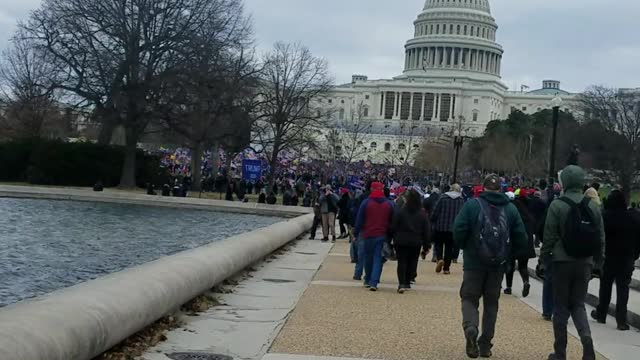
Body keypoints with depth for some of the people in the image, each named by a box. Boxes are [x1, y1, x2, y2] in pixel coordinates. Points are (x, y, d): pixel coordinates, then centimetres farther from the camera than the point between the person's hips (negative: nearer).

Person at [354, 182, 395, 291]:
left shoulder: (366, 203, -4)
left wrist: (356, 233, 4)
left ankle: (368, 280, 23)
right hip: (382, 235, 1)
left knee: (367, 258, 13)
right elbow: (392, 222, 8)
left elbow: (359, 220, -3)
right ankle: (374, 282, -9)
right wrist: (390, 235, 14)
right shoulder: (389, 204, 5)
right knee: (378, 258, 0)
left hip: (368, 235, -1)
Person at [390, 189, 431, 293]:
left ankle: (402, 284, -13)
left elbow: (393, 227, -5)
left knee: (402, 262, 0)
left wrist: (390, 240, 5)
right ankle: (407, 283, 18)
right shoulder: (422, 213, 1)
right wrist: (427, 246, 9)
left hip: (401, 242, -2)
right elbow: (426, 231, 4)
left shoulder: (400, 211, -8)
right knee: (412, 263, 13)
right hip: (416, 243, 2)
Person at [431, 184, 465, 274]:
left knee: (439, 244, 14)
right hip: (453, 228, 1)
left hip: (440, 227, -1)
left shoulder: (443, 198, -5)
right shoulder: (462, 201, -1)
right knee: (449, 247, 9)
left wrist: (432, 221, 9)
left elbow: (436, 212, -5)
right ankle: (446, 268, 9)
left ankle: (440, 259, -12)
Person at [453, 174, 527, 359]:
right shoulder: (510, 208, 2)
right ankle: (486, 344, 14)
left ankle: (470, 328, -20)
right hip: (499, 265, 3)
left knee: (470, 297, 8)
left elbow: (459, 230, -14)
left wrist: (464, 247, 5)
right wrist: (509, 254, 14)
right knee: (491, 302, 14)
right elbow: (521, 238, 0)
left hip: (474, 262, -3)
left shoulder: (472, 205, -6)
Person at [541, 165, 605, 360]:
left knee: (561, 306, 8)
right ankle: (586, 337, -12)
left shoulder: (557, 205, -11)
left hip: (563, 262, -3)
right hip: (585, 263, 3)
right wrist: (598, 260, 14)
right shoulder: (593, 206, 2)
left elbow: (549, 236, -10)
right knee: (578, 304, 15)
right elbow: (601, 237, 6)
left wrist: (544, 256, 2)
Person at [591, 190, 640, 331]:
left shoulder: (606, 216, -10)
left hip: (609, 257, -1)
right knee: (623, 288, 2)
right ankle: (621, 321, -3)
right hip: (627, 259, 1)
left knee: (605, 287, 14)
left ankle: (601, 314, 27)